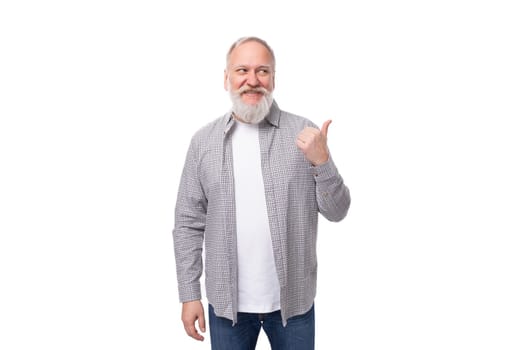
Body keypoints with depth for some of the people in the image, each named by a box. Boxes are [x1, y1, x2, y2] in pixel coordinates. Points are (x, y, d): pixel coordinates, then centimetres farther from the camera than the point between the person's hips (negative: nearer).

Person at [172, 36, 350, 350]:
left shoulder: (304, 133, -4)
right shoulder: (203, 141, -1)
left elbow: (337, 211, -3)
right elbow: (189, 223, 2)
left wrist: (322, 162, -19)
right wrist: (189, 294, -1)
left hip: (293, 299, 0)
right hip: (227, 302, 1)